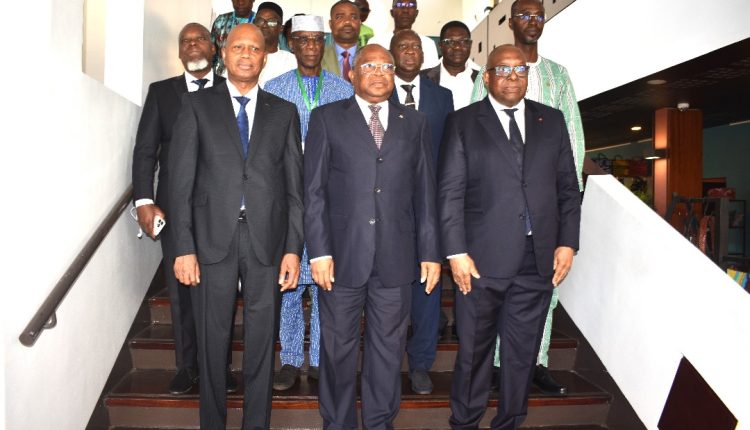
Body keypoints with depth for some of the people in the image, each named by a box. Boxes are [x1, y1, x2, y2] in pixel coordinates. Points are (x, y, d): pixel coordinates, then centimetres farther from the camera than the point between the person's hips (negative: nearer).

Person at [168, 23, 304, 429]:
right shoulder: (197, 104, 6)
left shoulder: (284, 112, 10)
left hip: (267, 241, 1)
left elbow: (294, 186, 6)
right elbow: (181, 179, 0)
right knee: (212, 341, 9)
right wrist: (183, 247, -7)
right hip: (212, 240, -1)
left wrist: (293, 248, -1)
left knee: (262, 342, 9)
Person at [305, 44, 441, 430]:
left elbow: (425, 193, 9)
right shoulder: (327, 118, 5)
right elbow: (314, 190, 0)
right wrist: (318, 251, -8)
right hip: (342, 255, -1)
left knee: (388, 350, 11)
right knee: (338, 349, 10)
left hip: (395, 259, 2)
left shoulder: (415, 123, 12)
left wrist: (430, 252, 5)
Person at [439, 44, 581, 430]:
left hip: (539, 259, 3)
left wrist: (568, 242, 3)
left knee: (523, 352, 12)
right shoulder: (463, 122, 3)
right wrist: (456, 252, -10)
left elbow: (568, 188, 12)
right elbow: (450, 191, -3)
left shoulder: (552, 120, 12)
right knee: (474, 350, 8)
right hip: (482, 258, -3)